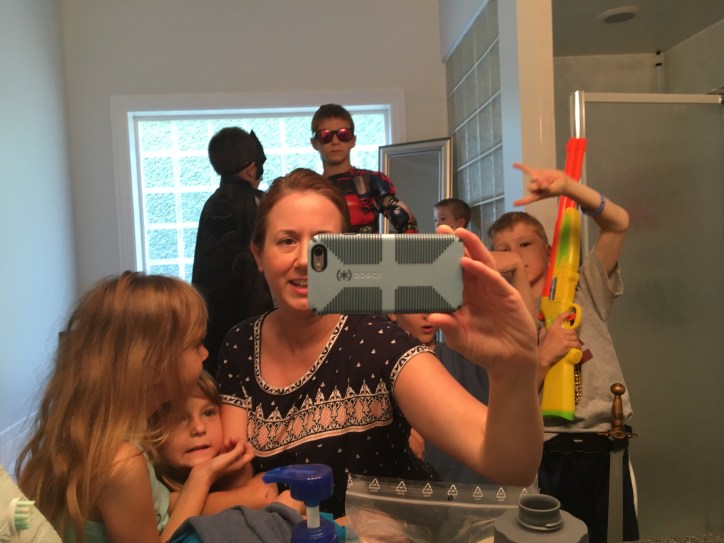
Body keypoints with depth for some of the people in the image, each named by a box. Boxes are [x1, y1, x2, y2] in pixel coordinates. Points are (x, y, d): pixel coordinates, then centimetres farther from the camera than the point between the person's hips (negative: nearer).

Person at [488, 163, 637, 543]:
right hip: (546, 453, 0)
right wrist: (543, 356, -20)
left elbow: (618, 223, -9)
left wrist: (567, 187, -22)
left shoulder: (583, 290, 3)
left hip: (604, 445, 1)